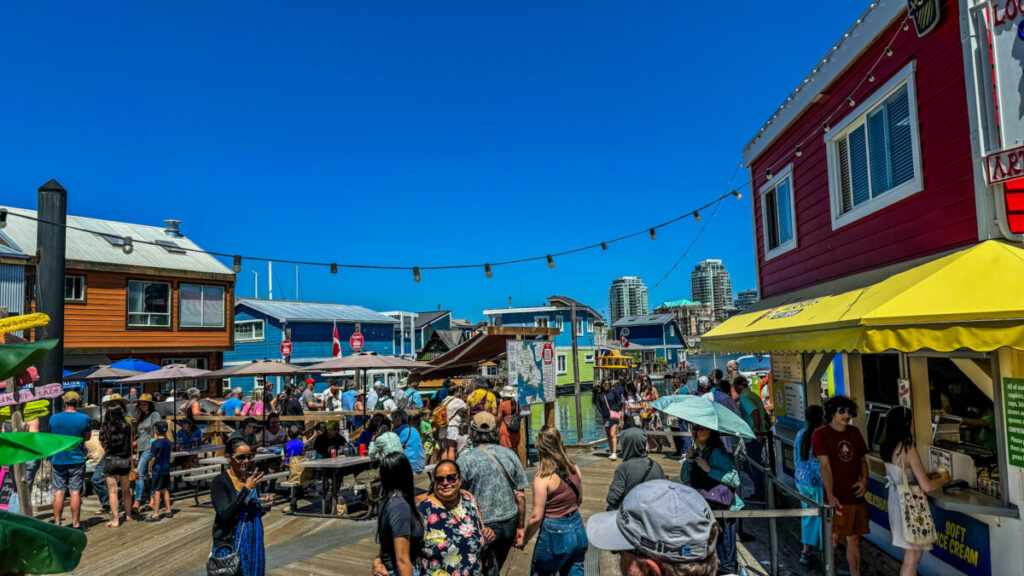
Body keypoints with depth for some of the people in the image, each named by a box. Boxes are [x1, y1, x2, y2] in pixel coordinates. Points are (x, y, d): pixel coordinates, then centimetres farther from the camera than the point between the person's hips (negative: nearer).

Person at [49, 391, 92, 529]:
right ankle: (75, 524, 4)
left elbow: (52, 436, 13)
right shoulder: (84, 418, -7)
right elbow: (87, 437, 3)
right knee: (75, 492, 1)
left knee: (59, 493, 7)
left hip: (58, 460, 2)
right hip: (76, 459, -2)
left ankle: (57, 523, 11)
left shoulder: (54, 418, -1)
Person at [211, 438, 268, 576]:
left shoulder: (252, 478, 4)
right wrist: (246, 489, -26)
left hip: (253, 543, 5)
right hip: (229, 545, -5)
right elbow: (225, 514, -22)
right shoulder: (219, 482, -12)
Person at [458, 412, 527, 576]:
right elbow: (521, 495, 0)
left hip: (483, 526, -4)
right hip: (509, 522, 4)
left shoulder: (464, 461, -12)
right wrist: (521, 526, 11)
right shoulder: (510, 455, -3)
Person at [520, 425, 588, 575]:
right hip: (578, 530, 6)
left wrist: (524, 540, -2)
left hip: (555, 535, -6)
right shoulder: (574, 469, -2)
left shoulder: (542, 478, -19)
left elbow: (536, 517, -16)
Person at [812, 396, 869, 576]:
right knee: (832, 541, -2)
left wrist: (864, 480, -1)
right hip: (836, 498, -5)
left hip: (856, 497, 5)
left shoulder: (854, 432, 10)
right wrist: (831, 496, -23)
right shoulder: (821, 434, -8)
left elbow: (862, 459, 18)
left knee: (854, 541, 14)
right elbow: (825, 465, -16)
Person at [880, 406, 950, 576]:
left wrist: (930, 474, 13)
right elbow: (927, 486, -20)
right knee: (913, 556, 2)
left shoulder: (889, 447, 4)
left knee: (910, 553, 22)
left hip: (896, 499, 8)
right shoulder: (908, 449, -21)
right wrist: (943, 479, -2)